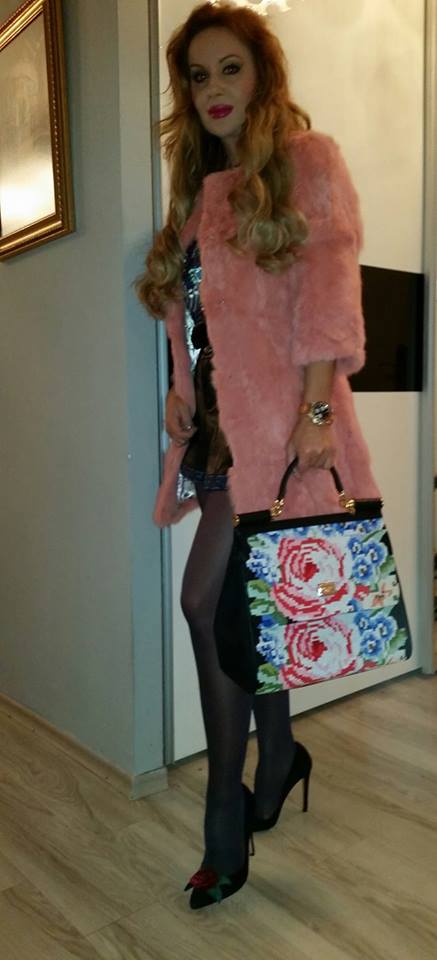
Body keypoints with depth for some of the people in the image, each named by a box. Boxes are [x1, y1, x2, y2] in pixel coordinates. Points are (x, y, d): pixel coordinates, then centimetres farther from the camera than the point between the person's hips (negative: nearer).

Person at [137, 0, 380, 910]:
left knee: (208, 601, -11)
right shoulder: (199, 185, 22)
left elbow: (329, 286, -9)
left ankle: (230, 825, 6)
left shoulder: (308, 158, 3)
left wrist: (317, 408, -18)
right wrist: (181, 385, 6)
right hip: (219, 424, 7)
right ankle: (275, 763, 29)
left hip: (278, 417, -7)